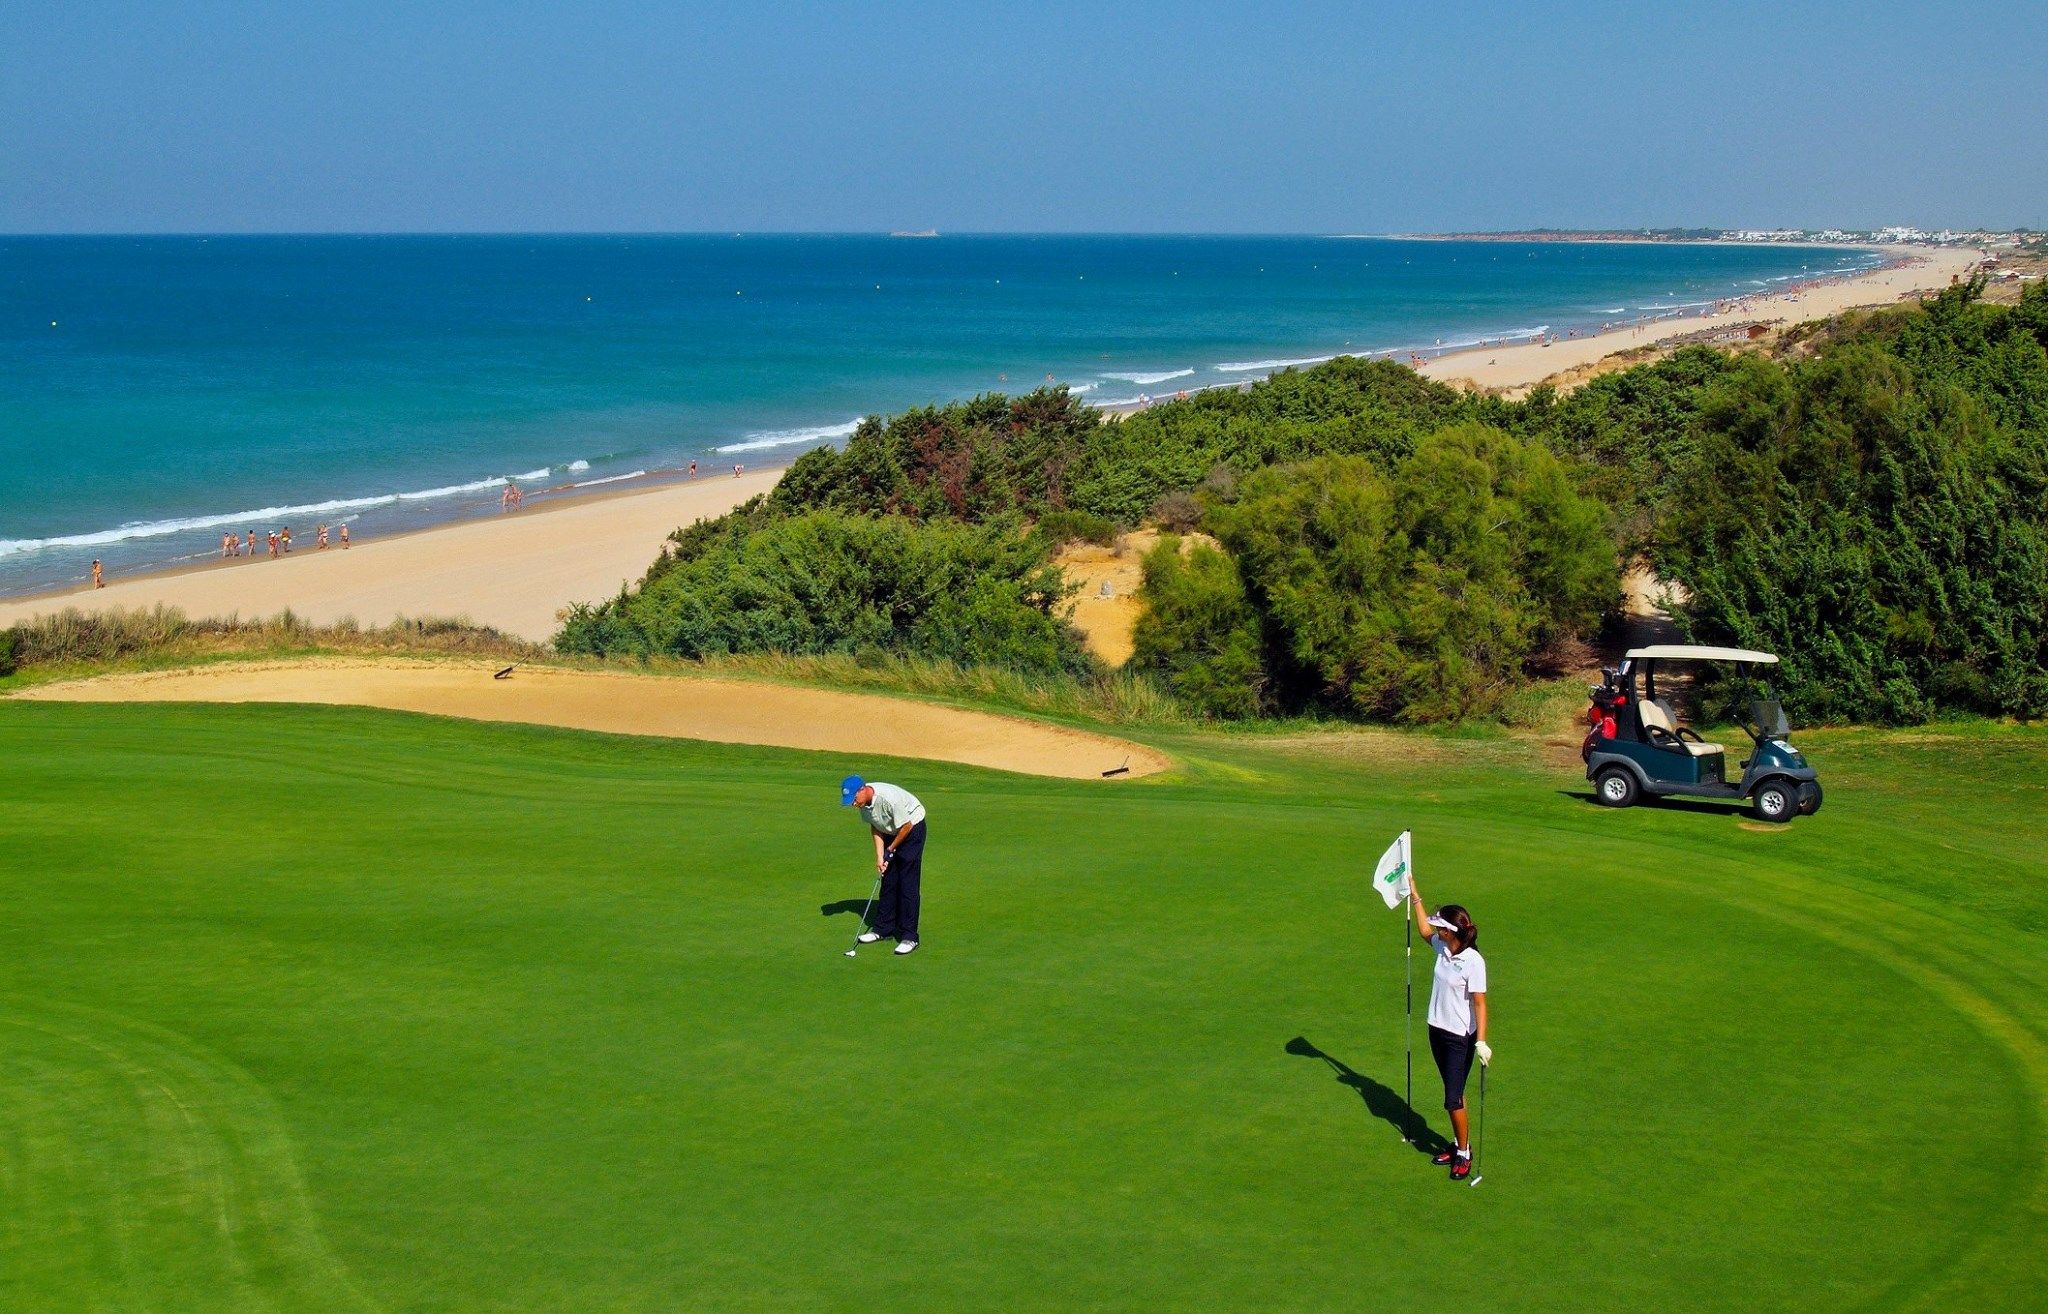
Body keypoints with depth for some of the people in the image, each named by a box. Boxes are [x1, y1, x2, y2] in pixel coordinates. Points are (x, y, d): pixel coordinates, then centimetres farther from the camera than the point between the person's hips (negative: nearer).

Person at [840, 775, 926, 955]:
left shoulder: (889, 797, -35)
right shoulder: (863, 800, -12)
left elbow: (906, 826, -23)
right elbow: (875, 826, 2)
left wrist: (890, 850, -11)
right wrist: (879, 856, -5)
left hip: (912, 828, -7)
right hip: (891, 832, 7)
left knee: (908, 884, -11)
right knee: (887, 882, 9)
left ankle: (909, 936, -9)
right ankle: (883, 929, 18)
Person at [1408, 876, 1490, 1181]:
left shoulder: (1473, 961, -22)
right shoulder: (1443, 948, 0)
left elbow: (1479, 1003, -22)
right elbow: (1424, 930, 22)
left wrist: (1481, 1042, -27)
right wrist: (1415, 897, 22)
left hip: (1461, 1038, -7)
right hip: (1438, 1030, 8)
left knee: (1453, 1098, -4)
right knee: (1453, 1093, 17)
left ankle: (1464, 1154, 10)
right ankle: (1461, 1144, 28)